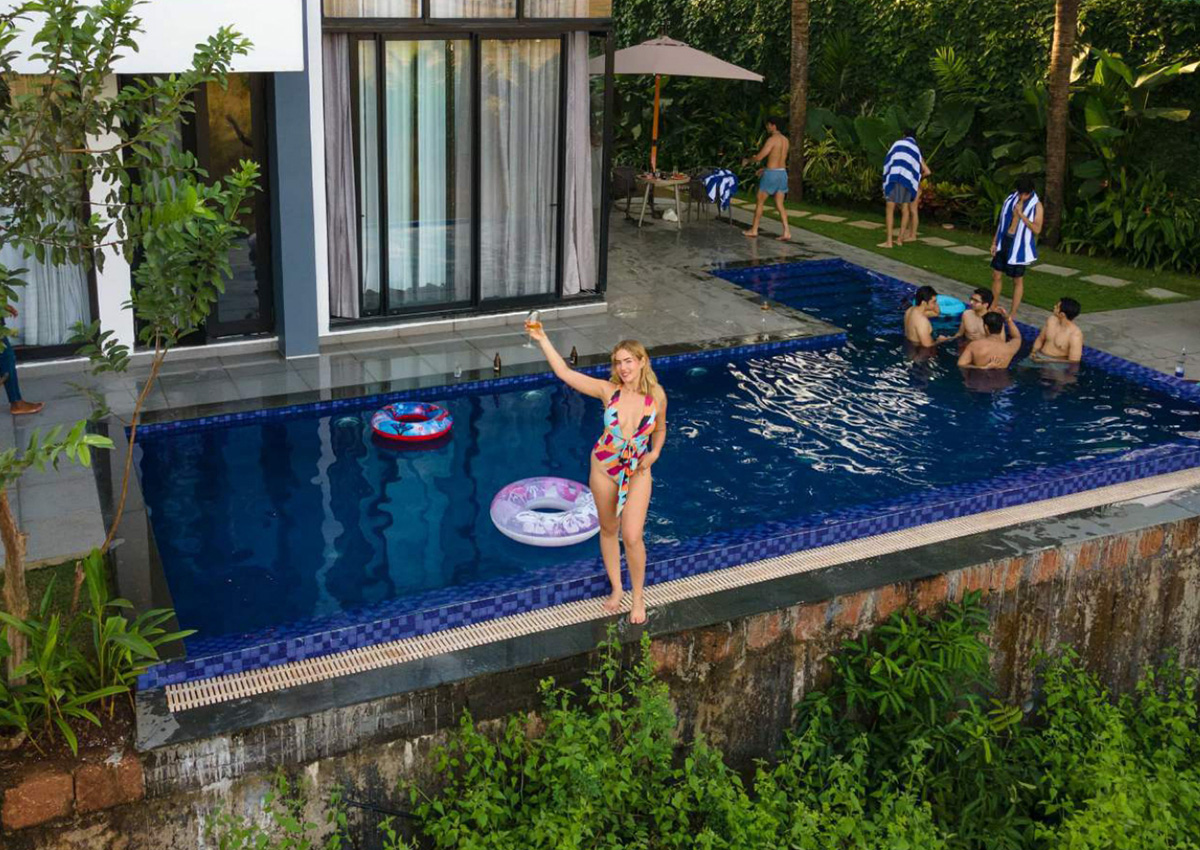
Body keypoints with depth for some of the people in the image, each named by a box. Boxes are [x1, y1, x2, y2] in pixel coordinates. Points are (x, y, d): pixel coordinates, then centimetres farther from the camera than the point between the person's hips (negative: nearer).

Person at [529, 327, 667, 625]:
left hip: (637, 472, -1)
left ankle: (638, 596, 12)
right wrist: (543, 340, -16)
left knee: (631, 536, -11)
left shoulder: (656, 395, -10)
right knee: (608, 530, 15)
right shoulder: (608, 390, -12)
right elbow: (565, 373, -12)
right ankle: (616, 589, 35)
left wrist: (655, 453, -9)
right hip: (604, 467, 1)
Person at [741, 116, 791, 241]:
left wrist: (747, 160, 4)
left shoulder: (772, 139, -14)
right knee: (780, 204, 6)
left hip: (771, 174, -7)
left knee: (760, 202, 7)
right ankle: (786, 231, -5)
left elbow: (759, 157, -15)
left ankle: (754, 230, 15)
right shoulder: (785, 140, 11)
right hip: (782, 172, 7)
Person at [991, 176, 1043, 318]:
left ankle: (1012, 314, 12)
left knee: (1018, 280, 5)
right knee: (996, 275, 6)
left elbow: (1037, 229, -15)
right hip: (1003, 242, 4)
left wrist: (1021, 215, -21)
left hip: (1019, 246, -4)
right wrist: (994, 242, 9)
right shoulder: (1010, 200, 4)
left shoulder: (1036, 206, -8)